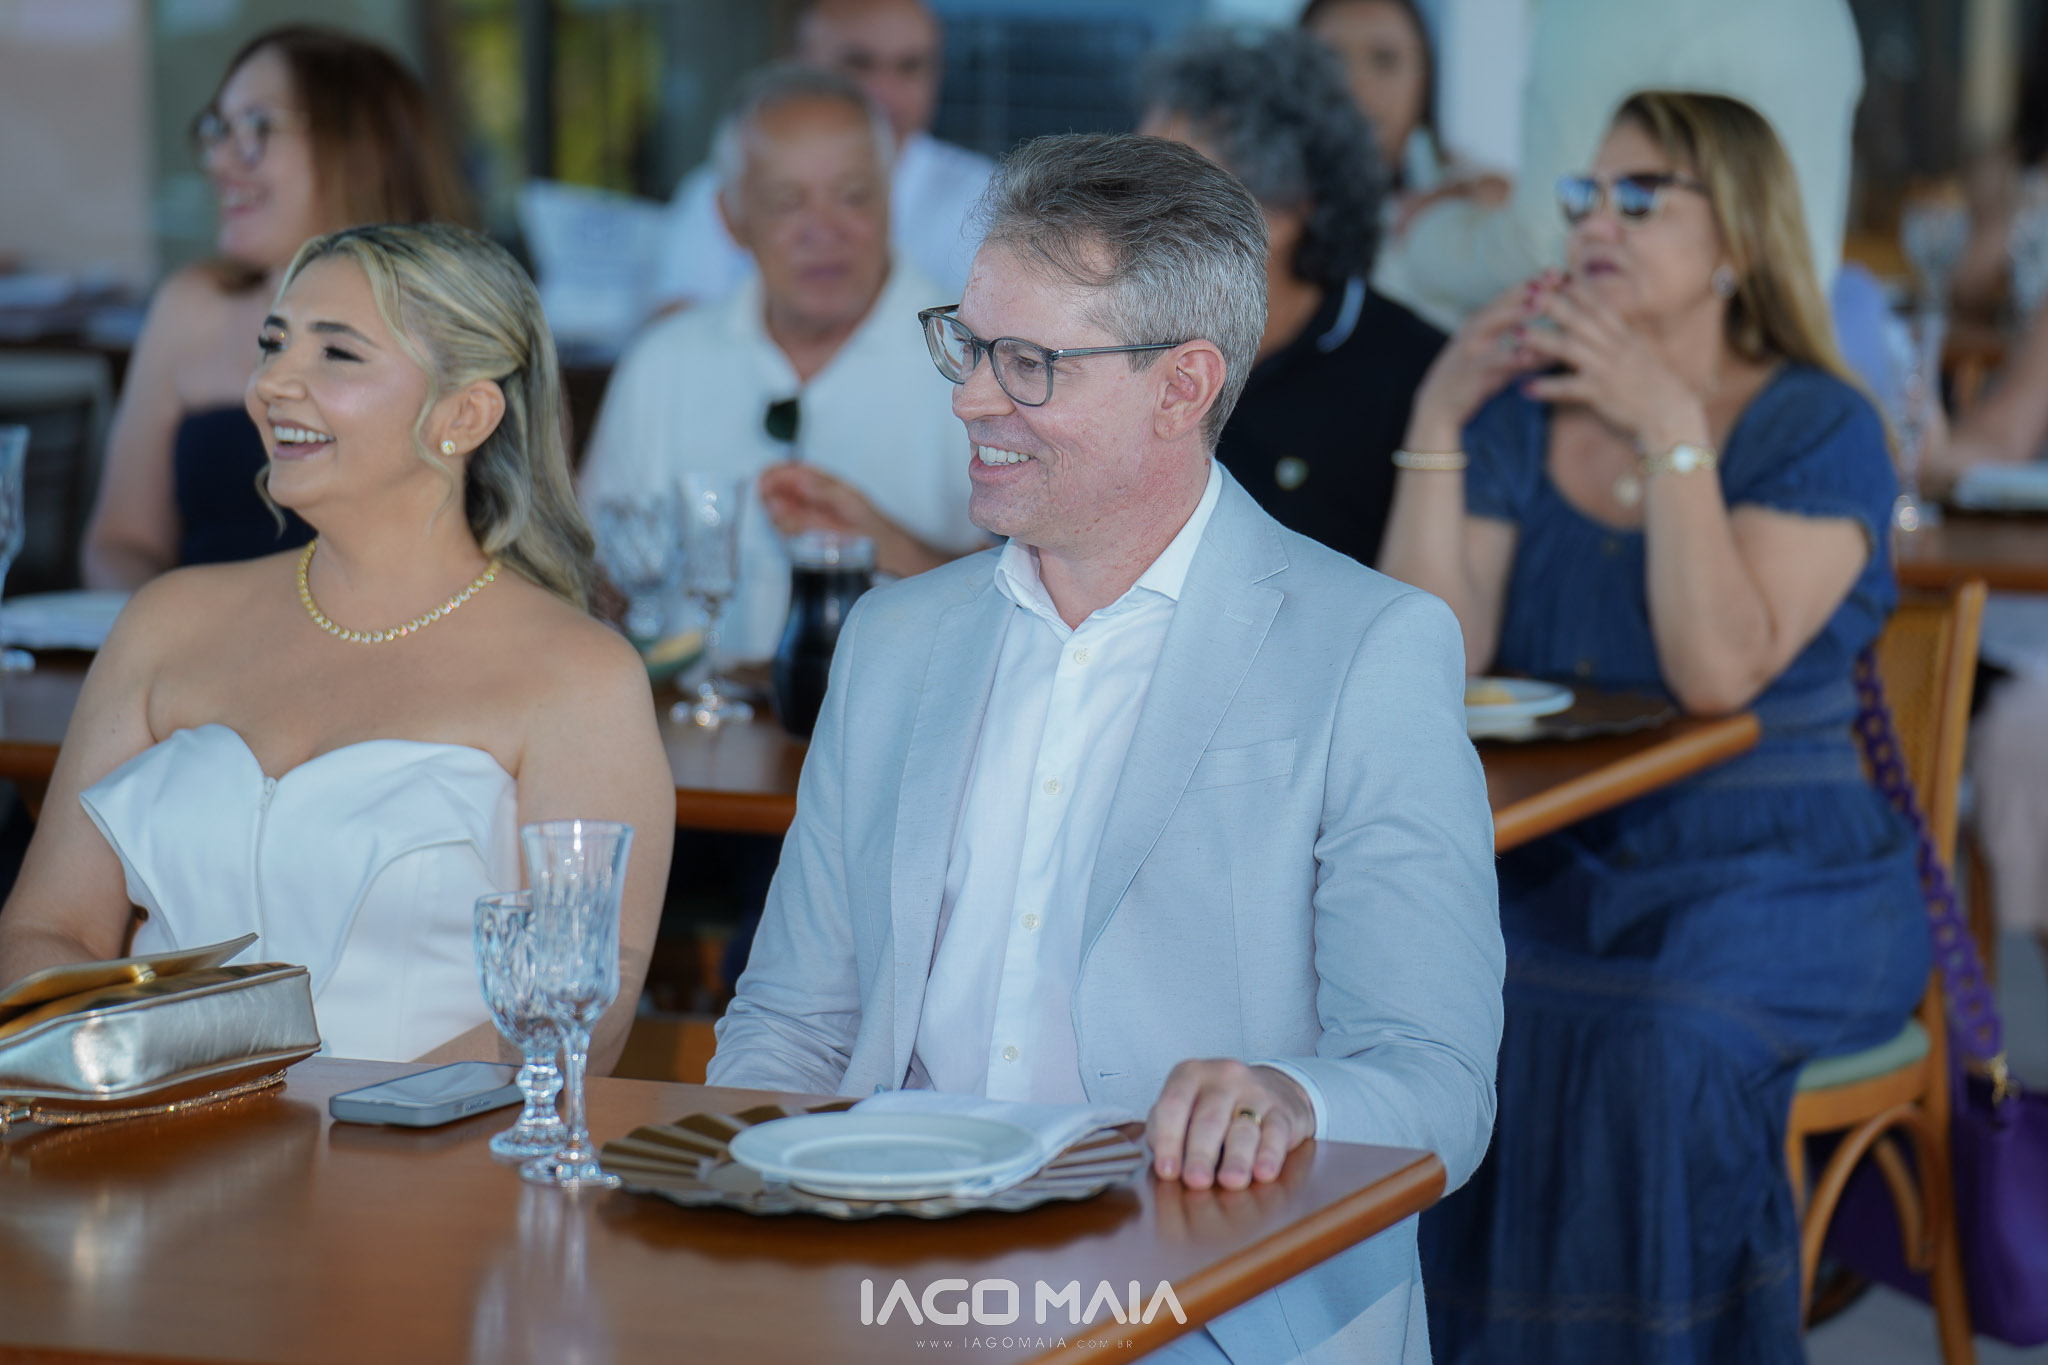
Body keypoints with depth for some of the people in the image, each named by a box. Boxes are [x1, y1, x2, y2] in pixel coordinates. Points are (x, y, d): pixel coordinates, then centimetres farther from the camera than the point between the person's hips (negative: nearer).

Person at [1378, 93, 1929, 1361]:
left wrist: (1671, 435, -20)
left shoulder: (1821, 431, -4)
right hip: (1555, 866, 4)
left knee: (1658, 1042, -33)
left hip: (1780, 881, -4)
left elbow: (1719, 671, -19)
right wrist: (1436, 424, -6)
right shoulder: (1525, 414, 9)